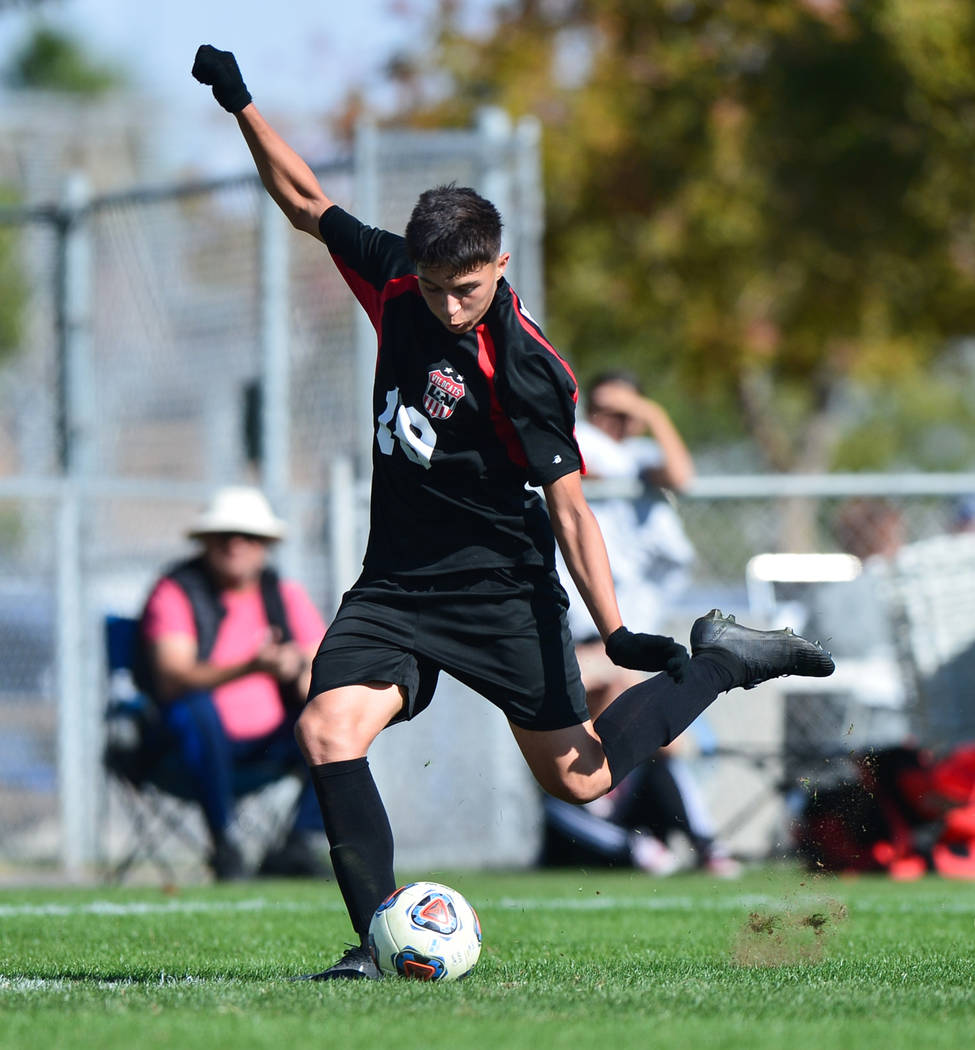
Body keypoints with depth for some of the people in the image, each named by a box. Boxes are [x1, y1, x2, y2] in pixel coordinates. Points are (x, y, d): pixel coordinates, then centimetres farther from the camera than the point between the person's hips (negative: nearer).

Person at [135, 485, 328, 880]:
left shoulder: (287, 595, 8)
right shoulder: (175, 592, -6)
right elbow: (171, 680, -22)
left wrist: (301, 675, -25)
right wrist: (251, 668, -36)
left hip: (271, 744, 4)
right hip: (208, 744, -4)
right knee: (196, 707, -36)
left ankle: (298, 844, -13)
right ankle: (223, 845, -24)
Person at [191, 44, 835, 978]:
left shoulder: (525, 368, -20)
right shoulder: (397, 285, -5)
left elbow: (568, 504, -17)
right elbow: (307, 203, 10)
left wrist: (615, 631, -24)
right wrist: (240, 106, 1)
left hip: (501, 592, -5)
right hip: (396, 586, 5)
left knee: (578, 778, 5)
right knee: (328, 726, -20)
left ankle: (724, 660, 26)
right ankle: (378, 939, -17)